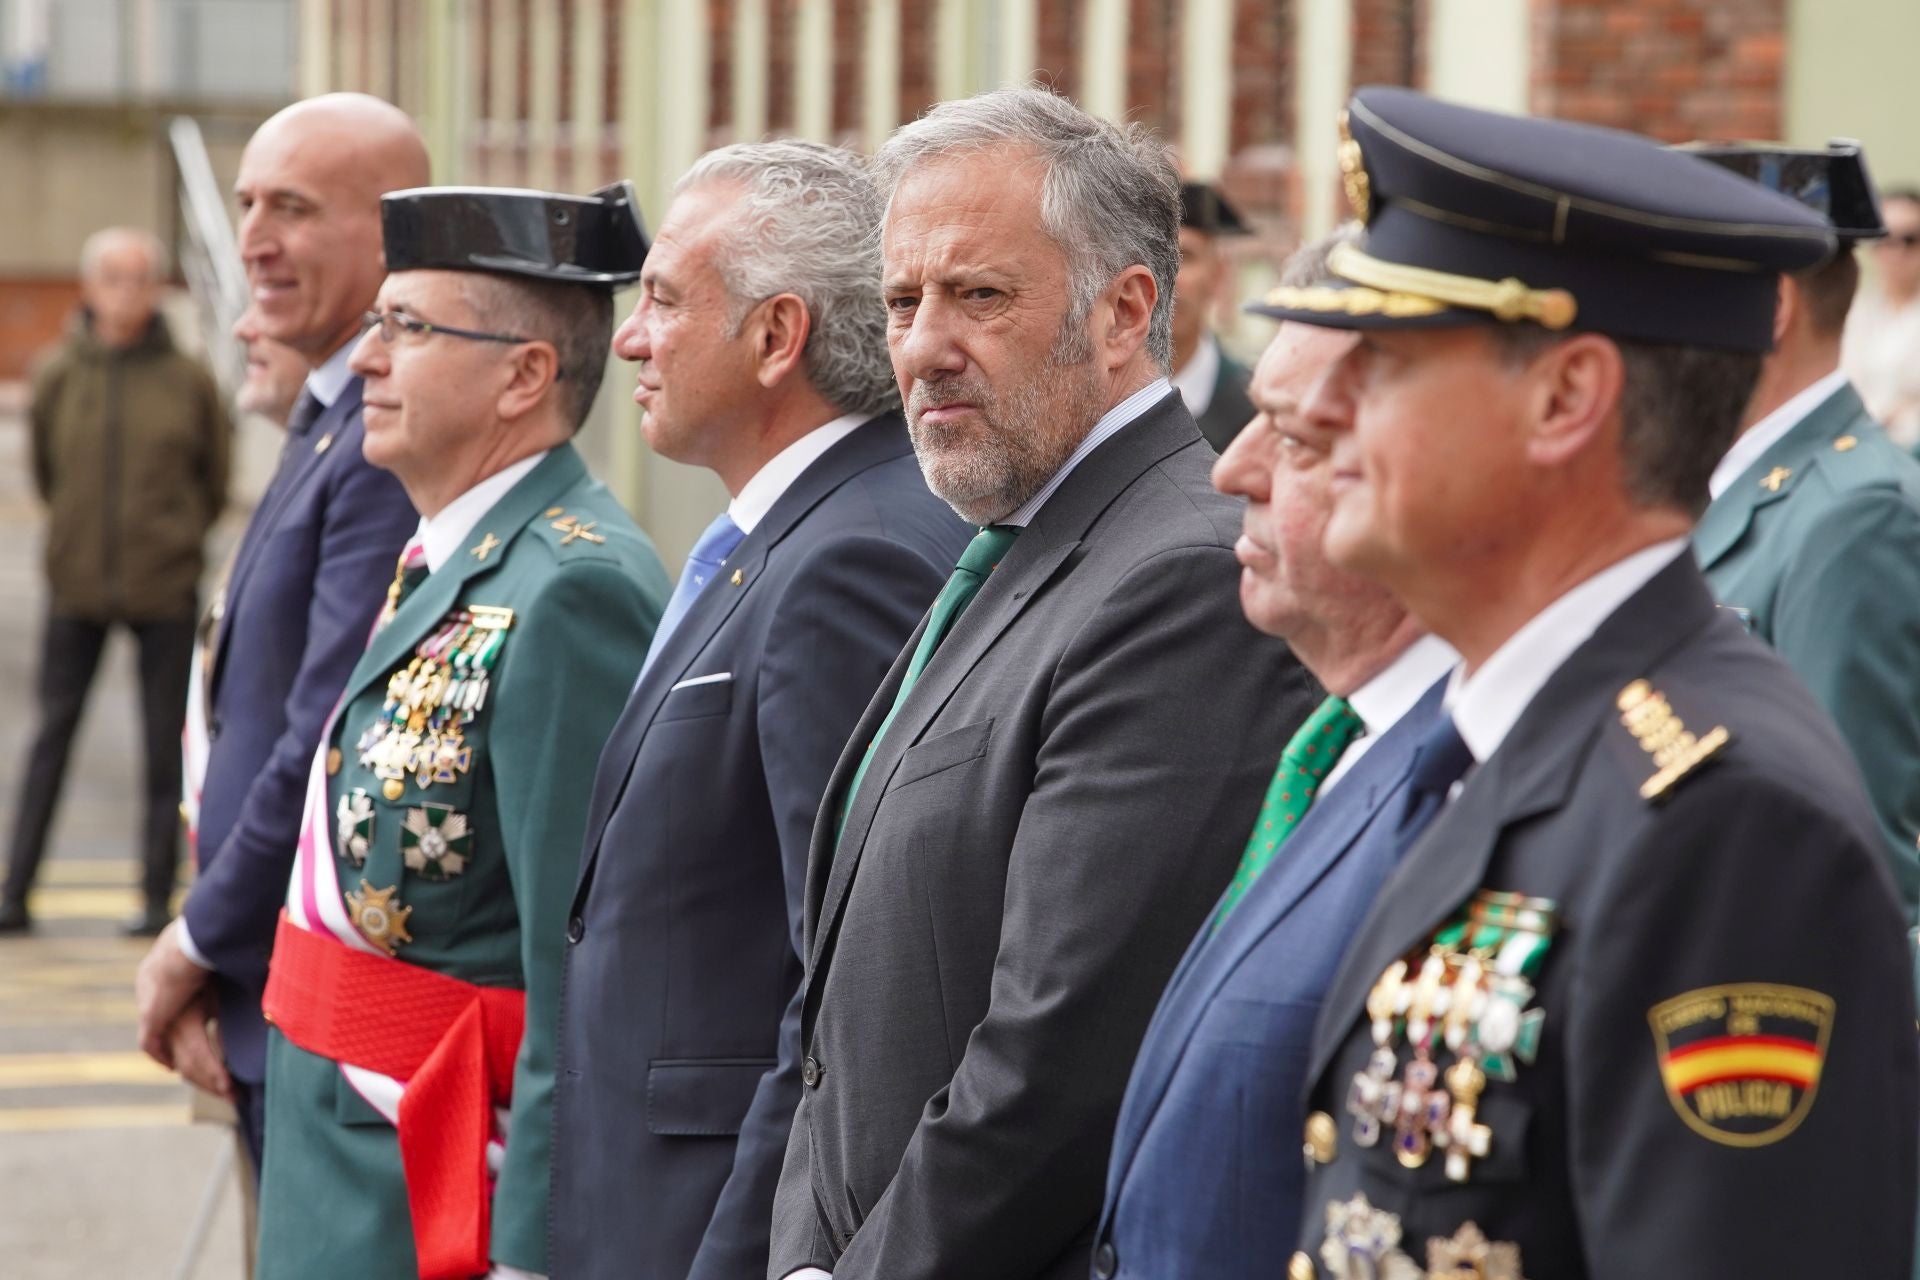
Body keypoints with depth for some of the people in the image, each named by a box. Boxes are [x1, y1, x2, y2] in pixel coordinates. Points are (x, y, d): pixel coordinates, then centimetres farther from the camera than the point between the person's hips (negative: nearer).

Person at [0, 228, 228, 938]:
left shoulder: (188, 379, -5)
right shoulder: (57, 378, -1)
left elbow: (216, 476, 8)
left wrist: (178, 533, 9)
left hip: (165, 589, -1)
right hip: (75, 586, 1)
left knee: (165, 745, 3)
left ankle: (158, 894, 11)